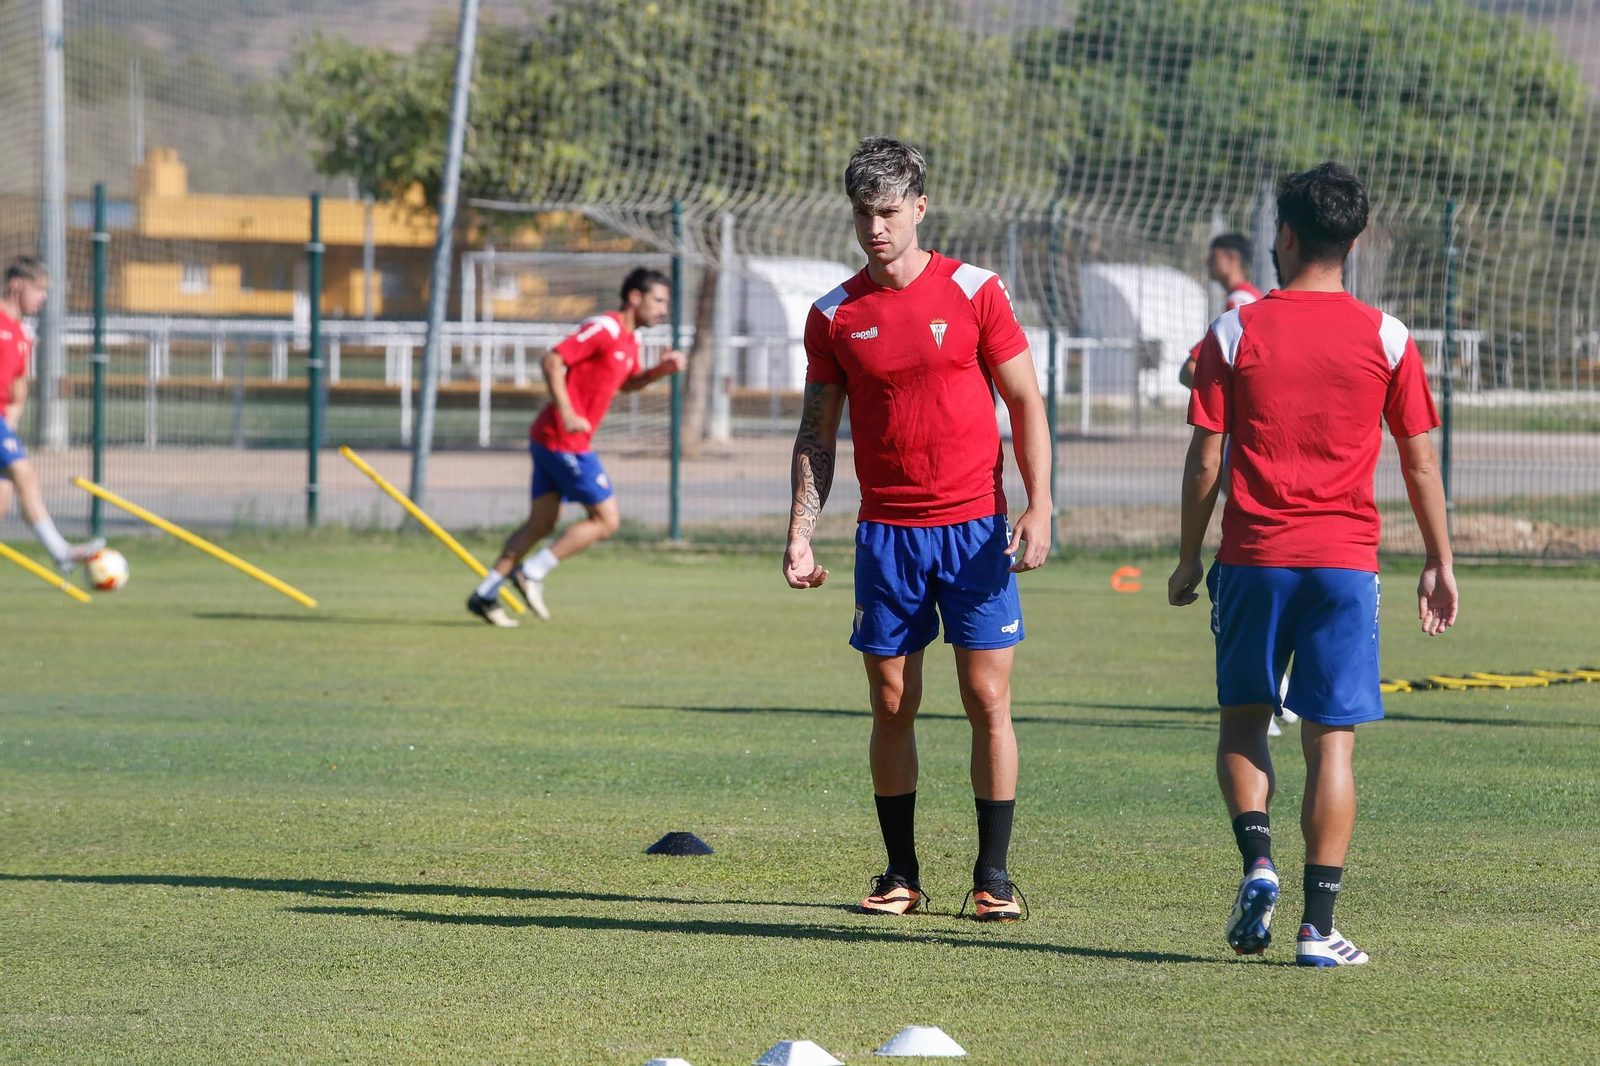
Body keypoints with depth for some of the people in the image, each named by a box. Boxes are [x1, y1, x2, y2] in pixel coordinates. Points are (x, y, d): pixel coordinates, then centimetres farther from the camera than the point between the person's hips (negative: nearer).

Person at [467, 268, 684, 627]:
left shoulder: (628, 338, 14)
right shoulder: (604, 328, -16)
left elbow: (625, 384, 30)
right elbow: (552, 361, -21)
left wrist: (659, 371, 11)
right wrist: (567, 414, -27)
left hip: (548, 438, 10)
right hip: (566, 441, -10)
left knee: (541, 523, 13)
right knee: (606, 520, -4)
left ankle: (484, 595, 14)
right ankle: (532, 573, -1)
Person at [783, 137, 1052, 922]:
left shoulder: (974, 293, -1)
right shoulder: (834, 315, 5)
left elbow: (1026, 406, 1)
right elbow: (817, 432, 10)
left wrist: (1038, 509, -8)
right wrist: (801, 532, 1)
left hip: (974, 526, -2)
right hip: (886, 531, 2)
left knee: (987, 700, -3)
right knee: (892, 703, 3)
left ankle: (993, 875, 3)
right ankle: (901, 874, 12)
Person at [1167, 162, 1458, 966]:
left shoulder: (1234, 333, -2)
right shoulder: (1386, 340, 1)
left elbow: (1205, 458, -1)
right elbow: (1420, 462, 4)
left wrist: (1189, 559, 9)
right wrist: (1439, 563, 13)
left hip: (1254, 557, 0)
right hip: (1346, 560, 0)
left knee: (1242, 719, 16)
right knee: (1331, 740, 2)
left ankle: (1257, 861, -7)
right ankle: (1319, 924, -2)